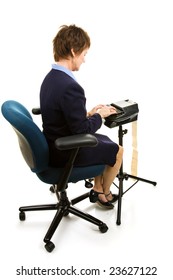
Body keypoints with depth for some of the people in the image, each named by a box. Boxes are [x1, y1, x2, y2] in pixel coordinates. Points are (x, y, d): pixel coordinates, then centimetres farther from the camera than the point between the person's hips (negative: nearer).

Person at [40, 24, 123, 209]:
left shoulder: (50, 78, 0)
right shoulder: (70, 87, -30)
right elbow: (82, 131, -25)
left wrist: (89, 113, 5)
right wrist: (99, 115, -8)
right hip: (66, 153, -9)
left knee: (105, 141, 28)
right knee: (117, 150, 14)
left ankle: (97, 189, 36)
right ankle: (104, 193, 37)